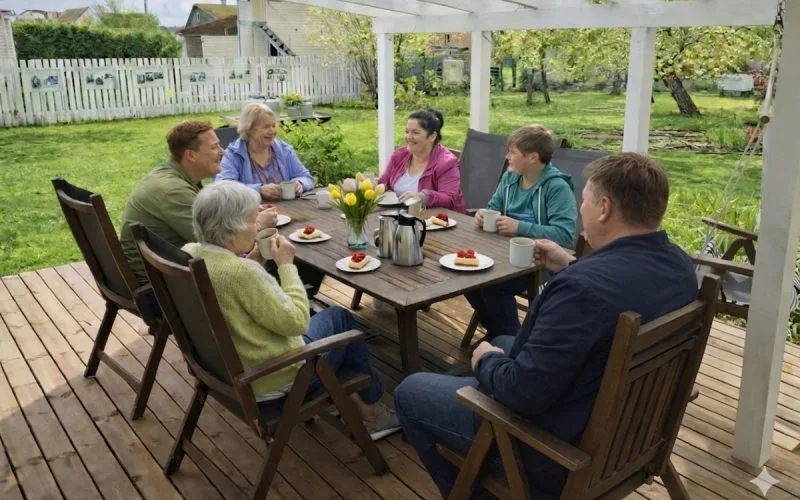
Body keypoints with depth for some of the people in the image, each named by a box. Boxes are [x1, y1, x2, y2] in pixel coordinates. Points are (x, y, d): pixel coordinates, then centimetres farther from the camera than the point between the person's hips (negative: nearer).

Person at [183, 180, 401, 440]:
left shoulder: (188, 253, -5)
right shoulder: (240, 272, -32)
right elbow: (296, 321, -23)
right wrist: (286, 264, -14)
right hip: (269, 382, -8)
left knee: (331, 316, 25)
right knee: (340, 318, 15)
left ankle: (350, 398, 32)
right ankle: (370, 407, 30)